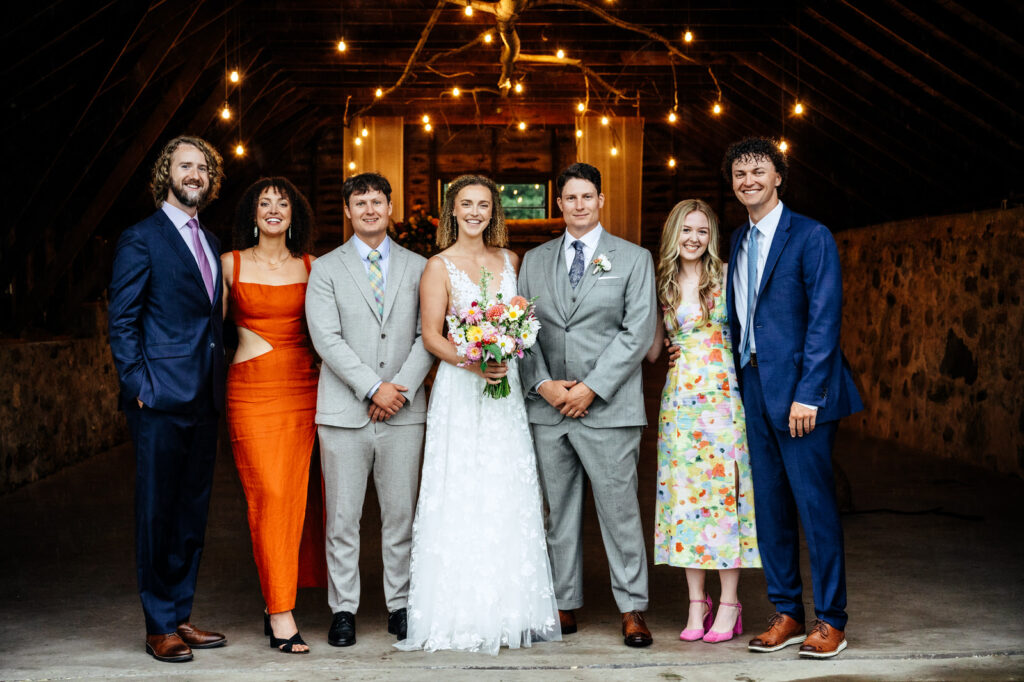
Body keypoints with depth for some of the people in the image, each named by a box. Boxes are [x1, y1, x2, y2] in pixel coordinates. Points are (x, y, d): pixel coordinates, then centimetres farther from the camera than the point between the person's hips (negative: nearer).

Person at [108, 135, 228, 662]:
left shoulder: (210, 243, 17)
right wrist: (138, 386, -13)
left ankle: (181, 616, 22)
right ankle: (159, 628, 9)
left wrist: (217, 385, 11)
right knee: (158, 514, 0)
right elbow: (122, 321, -7)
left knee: (192, 514, 12)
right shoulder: (141, 239, -4)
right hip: (161, 400, -7)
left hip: (203, 400, 7)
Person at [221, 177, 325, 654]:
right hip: (251, 390, -2)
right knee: (267, 494, -9)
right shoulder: (231, 264, 6)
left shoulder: (311, 267, 10)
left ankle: (276, 605, 15)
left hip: (303, 390, 2)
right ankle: (281, 614, -5)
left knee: (293, 494, 2)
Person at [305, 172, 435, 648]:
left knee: (400, 515, 7)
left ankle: (400, 605, 18)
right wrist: (373, 387, -13)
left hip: (404, 412, 2)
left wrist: (403, 387, -10)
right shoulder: (325, 269, 5)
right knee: (342, 519, 3)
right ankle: (343, 609, 13)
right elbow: (326, 338, -6)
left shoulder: (417, 268, 11)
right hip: (345, 412, -1)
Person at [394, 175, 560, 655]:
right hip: (460, 392, -4)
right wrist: (474, 363, -20)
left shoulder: (509, 260, 12)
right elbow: (431, 335, -6)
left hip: (505, 389, 4)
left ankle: (508, 611, 12)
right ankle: (464, 613, 2)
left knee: (508, 498, 4)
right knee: (462, 500, -4)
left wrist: (508, 358, -2)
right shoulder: (439, 267, -1)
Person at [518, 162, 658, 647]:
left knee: (619, 510, -2)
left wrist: (591, 387, -11)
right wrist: (543, 384, -5)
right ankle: (565, 606, 17)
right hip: (548, 407, 3)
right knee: (559, 512, 9)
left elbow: (638, 331, -5)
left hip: (608, 407, -3)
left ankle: (632, 610, 7)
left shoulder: (634, 259, 3)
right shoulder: (534, 261, 13)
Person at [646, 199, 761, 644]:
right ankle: (697, 605, 10)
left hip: (722, 395, -3)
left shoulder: (727, 276, 2)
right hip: (679, 398, 3)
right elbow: (651, 351, 12)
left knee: (723, 490, -3)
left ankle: (729, 606, 5)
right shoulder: (663, 286, 11)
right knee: (683, 493, 2)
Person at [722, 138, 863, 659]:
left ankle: (830, 621, 7)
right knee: (769, 504, 9)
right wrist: (738, 382, 7)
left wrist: (809, 393, -17)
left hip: (799, 391, -6)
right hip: (753, 386, 7)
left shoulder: (811, 237, -5)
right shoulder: (737, 242, 15)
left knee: (815, 503, -3)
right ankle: (787, 615, 19)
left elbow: (824, 318, -11)